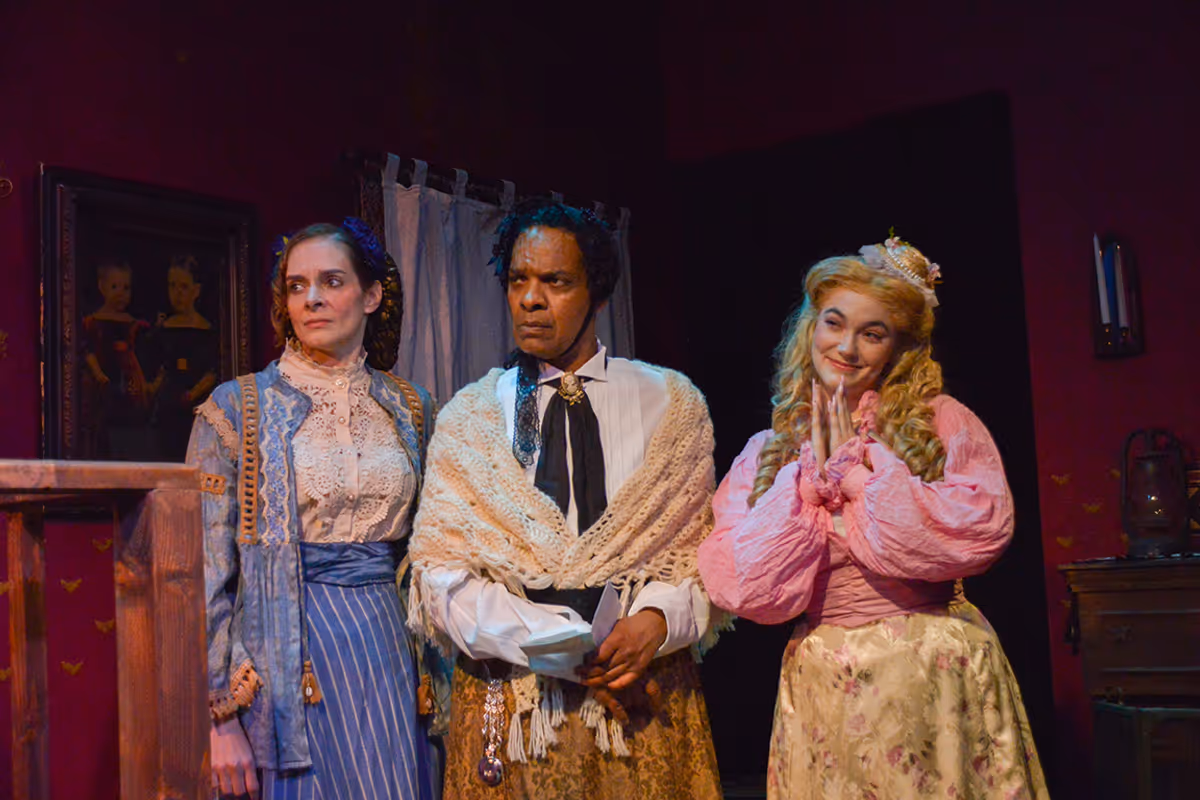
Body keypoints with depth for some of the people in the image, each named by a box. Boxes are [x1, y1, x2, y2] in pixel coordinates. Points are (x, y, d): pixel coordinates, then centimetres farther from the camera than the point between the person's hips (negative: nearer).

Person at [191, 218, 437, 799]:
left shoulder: (409, 408, 7)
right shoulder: (237, 407, -3)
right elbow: (205, 572, -6)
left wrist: (429, 667, 10)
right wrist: (219, 716, -10)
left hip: (384, 651, 3)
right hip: (284, 665, -3)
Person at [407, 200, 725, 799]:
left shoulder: (672, 404, 5)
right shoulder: (467, 418, 2)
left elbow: (706, 544, 1)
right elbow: (440, 579, -5)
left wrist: (657, 620, -17)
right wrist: (564, 652, -14)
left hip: (645, 693, 1)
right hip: (508, 695, 0)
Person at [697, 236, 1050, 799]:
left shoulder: (940, 422, 0)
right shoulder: (765, 454, 5)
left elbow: (983, 532, -16)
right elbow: (743, 588, -6)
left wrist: (860, 470, -12)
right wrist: (810, 476, -10)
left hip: (938, 671, -1)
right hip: (823, 682, 2)